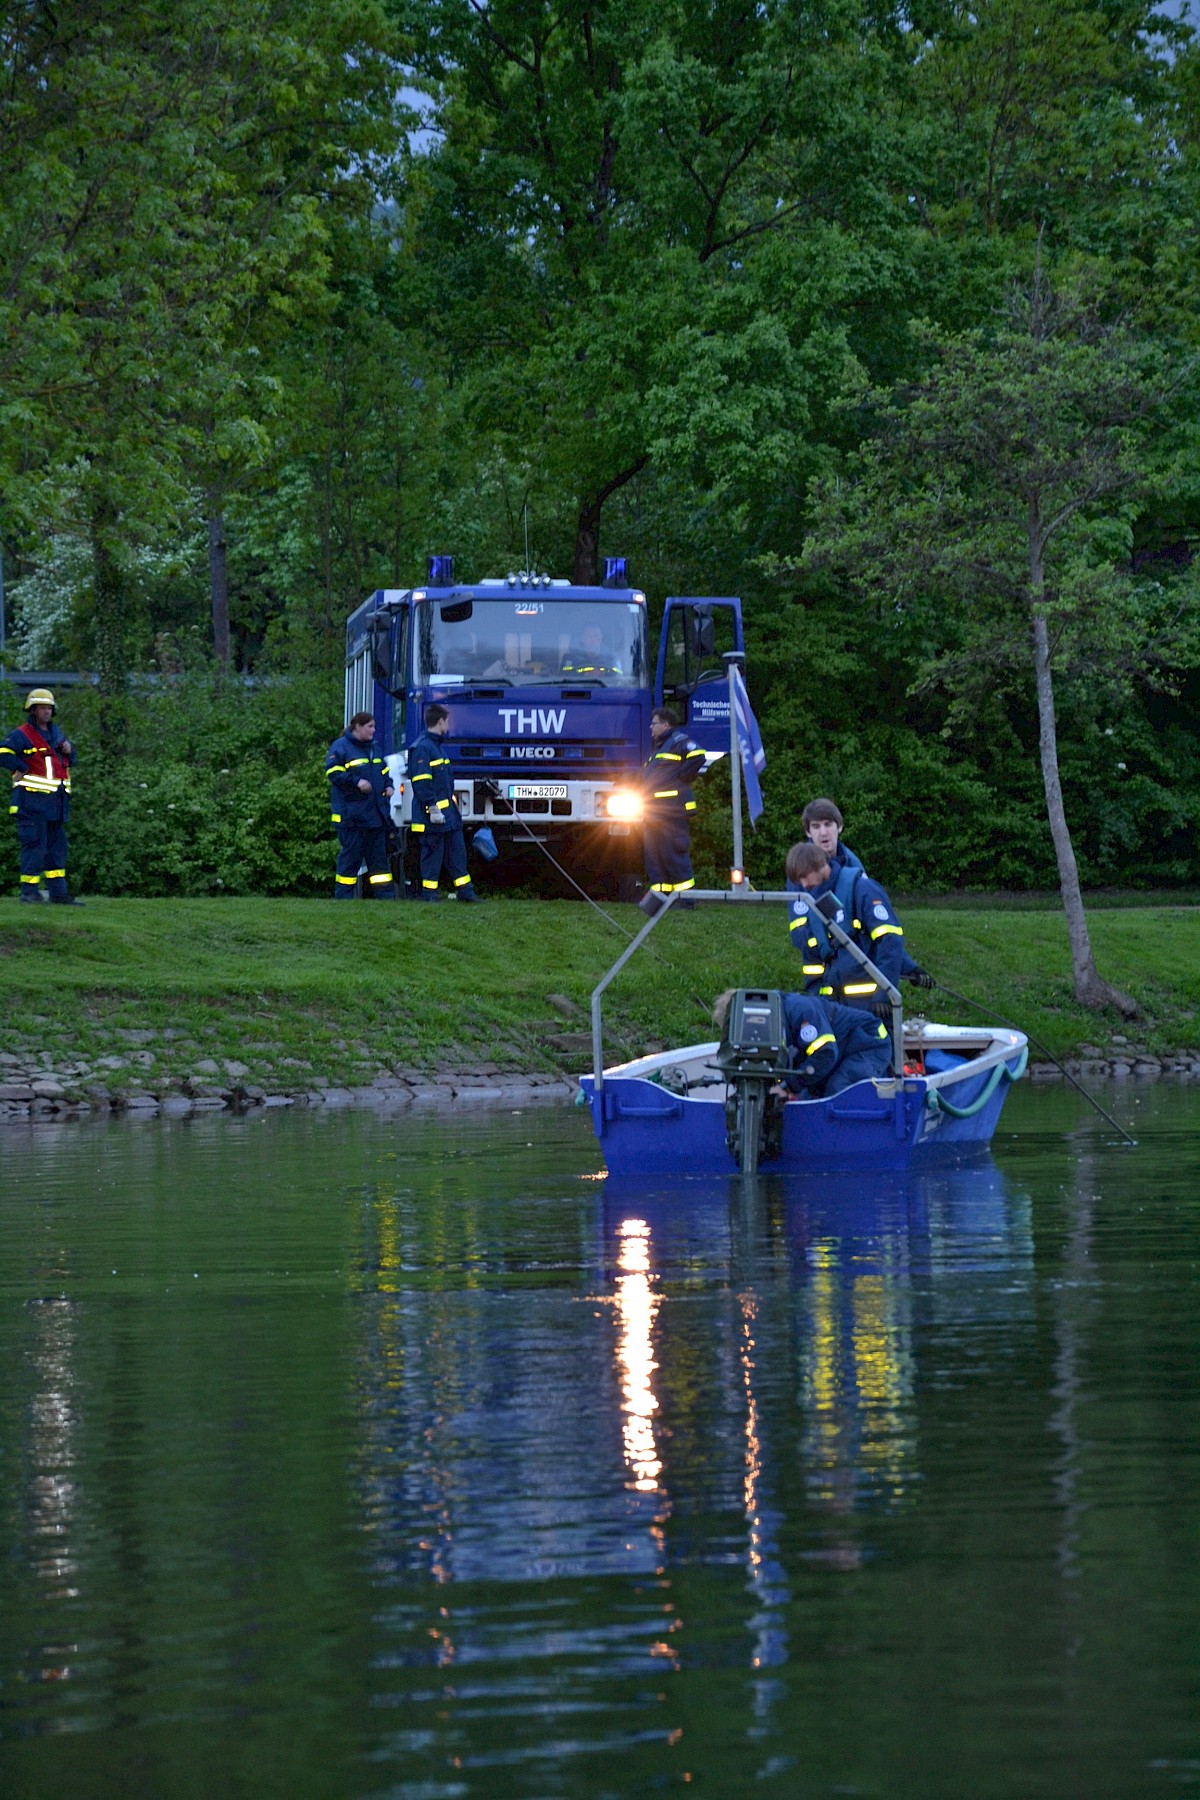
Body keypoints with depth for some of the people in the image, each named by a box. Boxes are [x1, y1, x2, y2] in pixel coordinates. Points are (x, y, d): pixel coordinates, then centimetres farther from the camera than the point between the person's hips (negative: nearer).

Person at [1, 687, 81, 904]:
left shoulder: (54, 732, 19)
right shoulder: (23, 735, -7)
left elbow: (69, 759, 30)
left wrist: (69, 749, 8)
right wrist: (24, 768, -16)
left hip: (55, 801, 8)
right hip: (33, 800, -8)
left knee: (57, 844, 8)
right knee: (35, 844, -9)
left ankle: (58, 893, 12)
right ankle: (29, 891, -5)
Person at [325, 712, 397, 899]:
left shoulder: (373, 748, 18)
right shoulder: (341, 747, -6)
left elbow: (384, 771, 29)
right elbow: (334, 773, -14)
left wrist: (388, 786, 9)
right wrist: (357, 782, -23)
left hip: (376, 812, 7)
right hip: (351, 814, -7)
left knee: (379, 855, 7)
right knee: (350, 856, -5)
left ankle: (385, 896, 9)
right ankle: (343, 897, 1)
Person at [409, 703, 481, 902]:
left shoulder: (438, 745, 18)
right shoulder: (422, 747, -14)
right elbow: (422, 782, -20)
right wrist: (433, 808, -23)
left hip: (448, 811, 10)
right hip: (433, 814, -10)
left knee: (457, 850, 11)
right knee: (433, 853, -4)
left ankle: (464, 890, 17)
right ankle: (429, 891, 3)